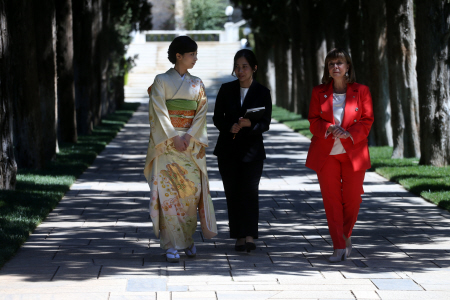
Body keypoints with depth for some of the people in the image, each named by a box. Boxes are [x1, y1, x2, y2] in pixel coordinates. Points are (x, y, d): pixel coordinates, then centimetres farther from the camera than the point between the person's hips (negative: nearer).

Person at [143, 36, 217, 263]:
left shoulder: (196, 84, 12)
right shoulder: (162, 81, 1)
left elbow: (201, 113, 5)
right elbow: (159, 112, -6)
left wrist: (188, 136, -10)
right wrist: (173, 138, -14)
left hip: (191, 144, 3)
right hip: (167, 143, -3)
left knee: (192, 191, -1)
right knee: (168, 193, -8)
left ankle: (188, 239, 13)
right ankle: (172, 245, -8)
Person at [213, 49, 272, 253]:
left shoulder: (262, 93, 0)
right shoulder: (226, 90, 6)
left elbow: (265, 124, -4)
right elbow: (217, 117, 6)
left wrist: (249, 124, -25)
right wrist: (230, 127, -15)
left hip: (251, 150, -2)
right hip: (228, 150, 2)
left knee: (249, 190, -13)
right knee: (232, 192, 1)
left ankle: (249, 236, -17)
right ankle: (239, 237, 6)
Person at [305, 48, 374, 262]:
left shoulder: (361, 91, 2)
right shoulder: (319, 92, 5)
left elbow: (367, 121, 0)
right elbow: (313, 121, 3)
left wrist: (349, 133, -17)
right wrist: (329, 129, -17)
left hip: (353, 153, -1)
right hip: (326, 153, 1)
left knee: (352, 198, -1)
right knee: (331, 199, -2)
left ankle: (346, 235, 27)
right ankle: (339, 247, 3)